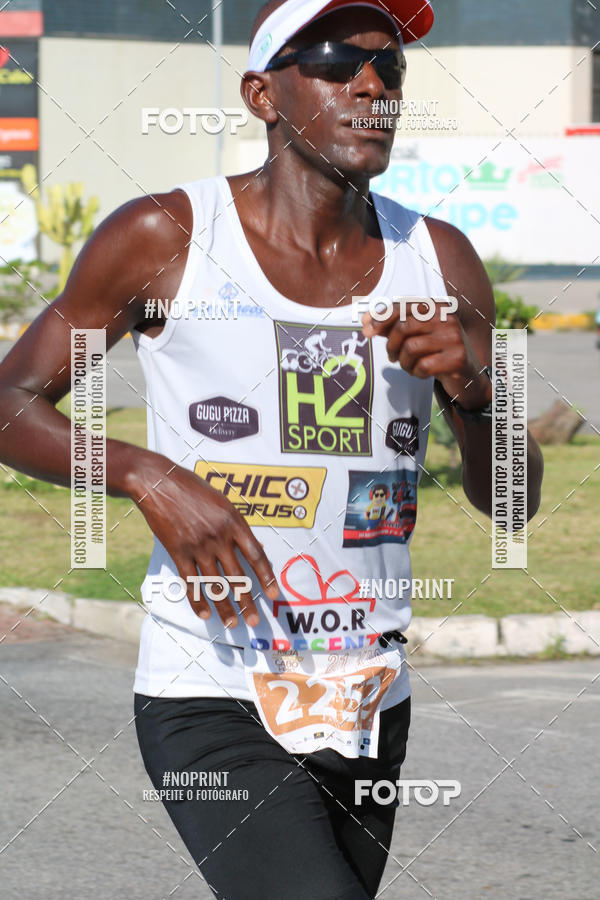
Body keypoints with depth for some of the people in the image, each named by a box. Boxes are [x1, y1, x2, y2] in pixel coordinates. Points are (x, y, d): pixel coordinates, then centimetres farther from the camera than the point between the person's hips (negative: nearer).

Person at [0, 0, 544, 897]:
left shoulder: (437, 261, 5)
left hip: (370, 712, 5)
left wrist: (470, 390, -14)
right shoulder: (164, 240, -6)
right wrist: (148, 477, -17)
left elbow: (511, 503, 8)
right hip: (213, 710, -5)